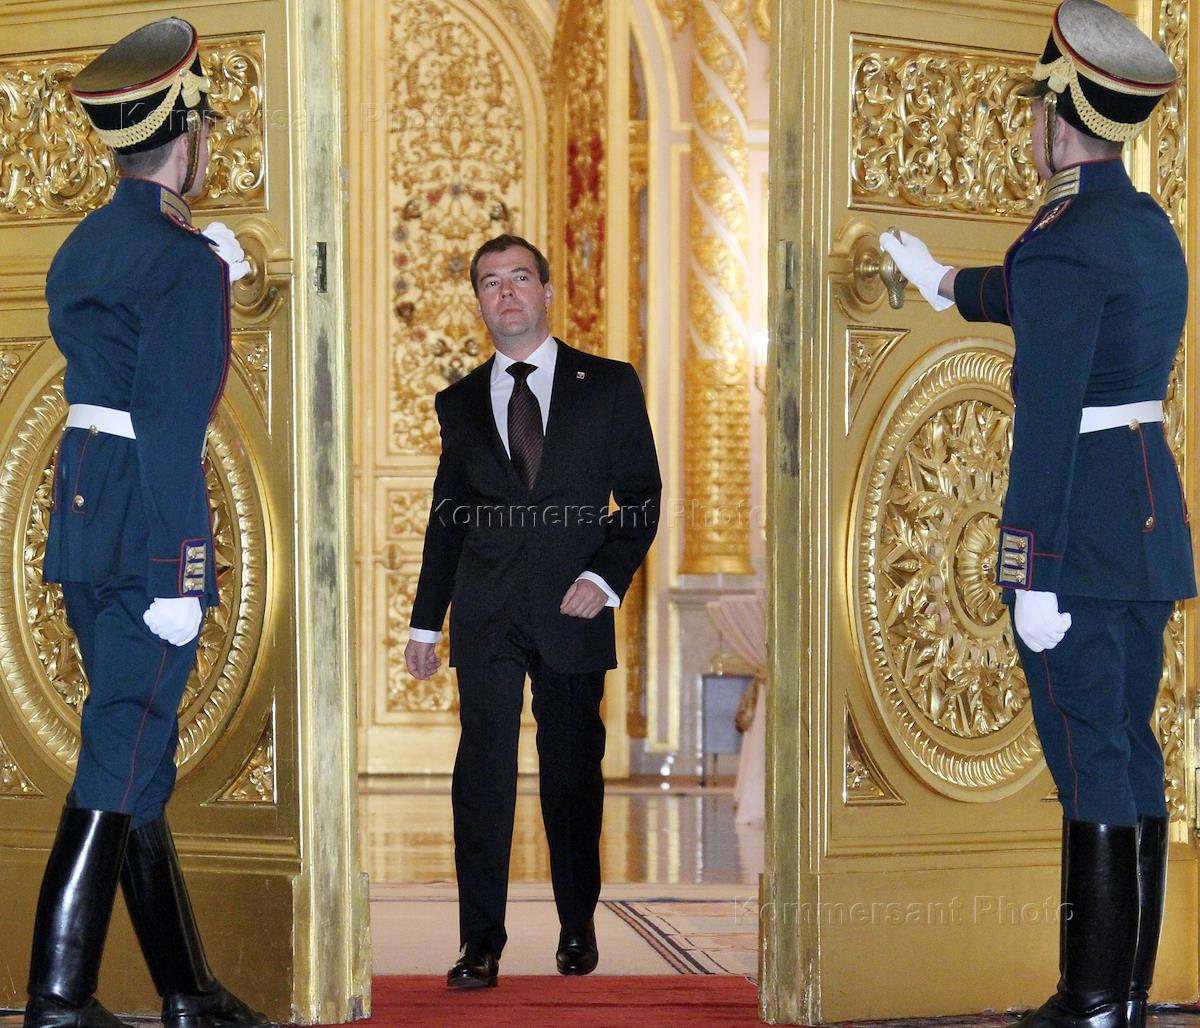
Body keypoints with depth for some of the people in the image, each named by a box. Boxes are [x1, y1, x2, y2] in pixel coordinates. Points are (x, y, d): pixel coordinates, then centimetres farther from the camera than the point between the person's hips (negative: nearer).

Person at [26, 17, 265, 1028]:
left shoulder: (86, 245, 12)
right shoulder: (181, 261, -14)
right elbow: (171, 426, -18)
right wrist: (181, 578, -18)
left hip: (82, 522, 9)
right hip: (147, 537, -9)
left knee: (141, 759, 13)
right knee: (120, 765, -4)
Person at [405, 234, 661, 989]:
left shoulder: (608, 385, 5)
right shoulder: (459, 403, 12)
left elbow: (641, 497, 4)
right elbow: (447, 519, 16)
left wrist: (606, 576, -10)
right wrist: (426, 621, 15)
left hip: (572, 613, -1)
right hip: (486, 614, 1)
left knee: (574, 771, 6)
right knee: (482, 771, -4)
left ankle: (578, 927, 20)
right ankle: (481, 941, -1)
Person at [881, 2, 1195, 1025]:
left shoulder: (1064, 243, -16)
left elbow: (1046, 421, -20)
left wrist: (1036, 576, -19)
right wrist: (946, 282, 49)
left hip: (1076, 526, -9)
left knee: (1089, 760, -5)